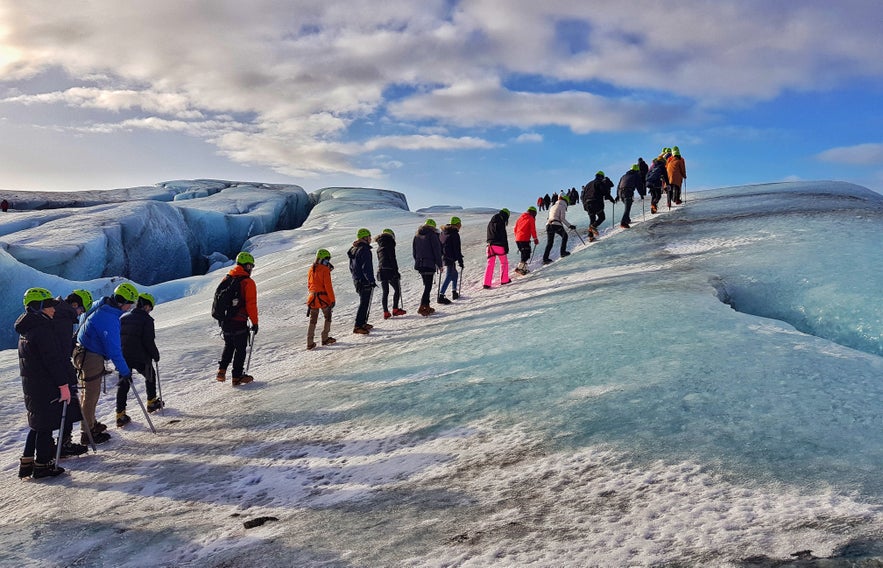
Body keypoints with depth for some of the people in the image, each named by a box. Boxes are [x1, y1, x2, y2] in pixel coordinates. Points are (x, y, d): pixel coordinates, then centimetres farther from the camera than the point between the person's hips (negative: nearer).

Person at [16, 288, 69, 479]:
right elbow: (53, 360, -22)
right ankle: (43, 465, 9)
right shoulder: (42, 329, -19)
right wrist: (63, 385, -18)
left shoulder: (26, 329, 13)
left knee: (37, 424, 19)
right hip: (46, 386, -10)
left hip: (31, 384, 10)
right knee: (45, 426, 1)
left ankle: (27, 462, 23)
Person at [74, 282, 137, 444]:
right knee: (90, 395, 0)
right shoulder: (109, 319, -27)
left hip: (85, 353, 10)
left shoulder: (103, 306, 3)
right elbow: (114, 349, -26)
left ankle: (91, 423, 36)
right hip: (91, 357, -10)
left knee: (91, 393, 22)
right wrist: (125, 371, -20)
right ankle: (87, 433, 9)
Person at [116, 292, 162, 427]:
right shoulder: (146, 319, -9)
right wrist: (155, 355, -1)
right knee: (150, 376, 22)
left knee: (123, 384, 9)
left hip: (122, 357, 5)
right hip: (140, 357, -5)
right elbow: (149, 341, -15)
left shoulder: (123, 317, 10)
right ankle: (152, 402, 34)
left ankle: (120, 415, 2)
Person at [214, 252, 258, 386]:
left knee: (229, 345, 23)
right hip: (239, 322, -6)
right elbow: (251, 304, -13)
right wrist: (255, 322, -5)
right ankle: (237, 376, 11)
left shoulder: (226, 279, 8)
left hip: (224, 321, 6)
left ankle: (221, 371, 12)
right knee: (240, 348, 8)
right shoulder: (248, 282, -11)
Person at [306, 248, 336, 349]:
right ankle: (325, 339, 14)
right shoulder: (325, 269, -11)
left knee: (313, 320, 10)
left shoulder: (311, 269, 9)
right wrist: (332, 299, -10)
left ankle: (310, 343, 6)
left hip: (312, 298, 6)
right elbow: (328, 286, -14)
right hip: (323, 298, -6)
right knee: (328, 317, 13)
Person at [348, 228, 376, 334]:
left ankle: (362, 323, 27)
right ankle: (358, 326, -7)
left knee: (364, 302, 20)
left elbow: (352, 267, 19)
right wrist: (372, 281, -17)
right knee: (365, 303, -6)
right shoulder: (364, 250, -18)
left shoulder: (353, 249, 12)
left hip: (357, 281, 10)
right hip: (365, 282, -10)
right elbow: (367, 268, -22)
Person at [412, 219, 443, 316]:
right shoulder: (432, 235, -6)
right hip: (429, 264, -7)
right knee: (428, 286, -7)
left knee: (427, 285, 17)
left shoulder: (417, 235, 14)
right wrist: (439, 265, -4)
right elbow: (437, 251, -8)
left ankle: (426, 306, 18)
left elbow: (414, 251, 17)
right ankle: (422, 307, -15)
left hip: (419, 264, 7)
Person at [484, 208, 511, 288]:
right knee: (504, 262, 11)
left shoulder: (490, 222, 15)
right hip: (499, 245, -6)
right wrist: (506, 247, -8)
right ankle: (504, 280, 16)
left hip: (490, 245, 6)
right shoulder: (500, 223, -10)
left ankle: (487, 283, -3)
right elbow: (504, 236, -12)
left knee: (490, 264, 4)